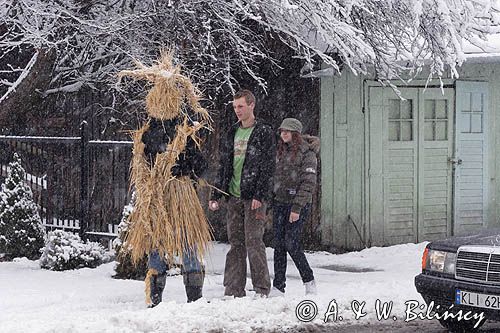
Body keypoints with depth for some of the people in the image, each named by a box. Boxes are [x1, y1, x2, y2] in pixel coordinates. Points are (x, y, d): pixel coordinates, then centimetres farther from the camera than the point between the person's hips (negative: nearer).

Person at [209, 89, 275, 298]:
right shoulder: (232, 134, 17)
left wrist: (259, 195, -16)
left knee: (254, 242, -8)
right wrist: (216, 195, 12)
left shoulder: (264, 133, -2)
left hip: (253, 197, -6)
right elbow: (223, 166, 19)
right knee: (236, 243, 6)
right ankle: (233, 290, 8)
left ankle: (262, 289, -1)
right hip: (233, 196, 6)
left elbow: (267, 166, -8)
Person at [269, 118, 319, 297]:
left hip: (298, 204, -6)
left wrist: (297, 208, -18)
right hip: (279, 203, 6)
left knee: (291, 243, -10)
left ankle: (309, 280, 8)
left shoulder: (307, 153, -7)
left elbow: (308, 183, -12)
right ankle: (278, 287, 4)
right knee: (279, 244, 2)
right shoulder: (280, 152, 14)